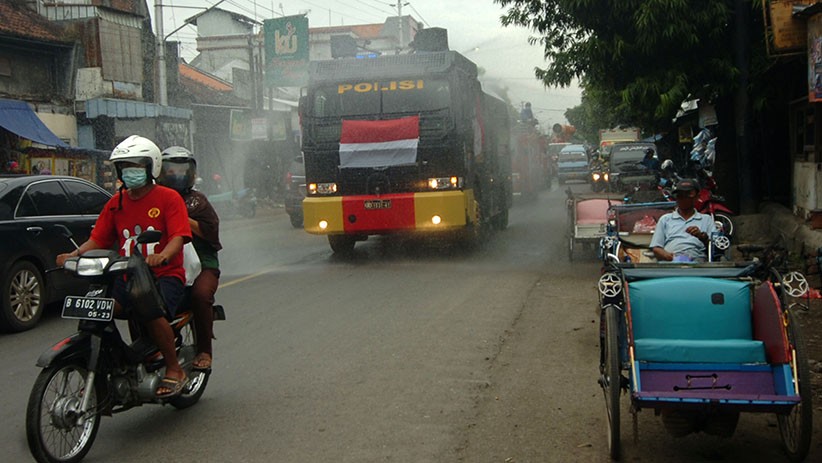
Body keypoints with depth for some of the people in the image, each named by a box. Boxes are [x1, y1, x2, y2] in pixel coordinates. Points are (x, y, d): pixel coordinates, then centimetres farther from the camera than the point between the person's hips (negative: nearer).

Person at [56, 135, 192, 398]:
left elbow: (179, 236, -13)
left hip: (165, 274, -4)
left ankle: (174, 370, -13)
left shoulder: (168, 198, 0)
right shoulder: (116, 203, 16)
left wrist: (162, 255, -34)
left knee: (151, 311, -33)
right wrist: (74, 255, -8)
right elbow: (98, 239, 12)